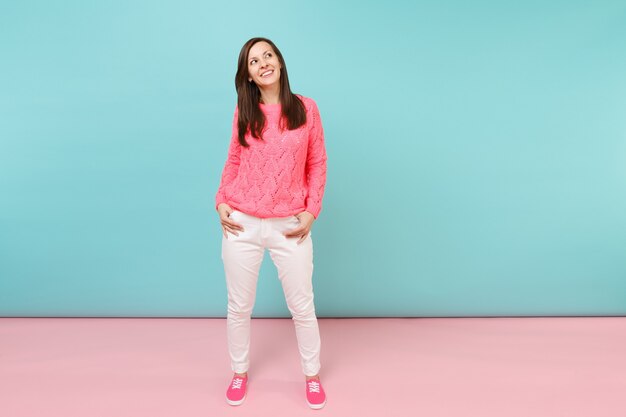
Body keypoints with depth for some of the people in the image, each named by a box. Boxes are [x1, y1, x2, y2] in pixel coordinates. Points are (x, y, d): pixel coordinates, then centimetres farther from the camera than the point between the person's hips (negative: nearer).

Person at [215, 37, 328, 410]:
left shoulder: (306, 108, -1)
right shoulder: (244, 112, 3)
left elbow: (318, 164, 2)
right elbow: (234, 161, 11)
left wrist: (311, 211, -5)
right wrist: (221, 201, -1)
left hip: (290, 227, -1)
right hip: (242, 225, 2)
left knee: (303, 307, 10)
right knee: (239, 307, 13)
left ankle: (312, 375, 33)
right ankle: (240, 372, 37)